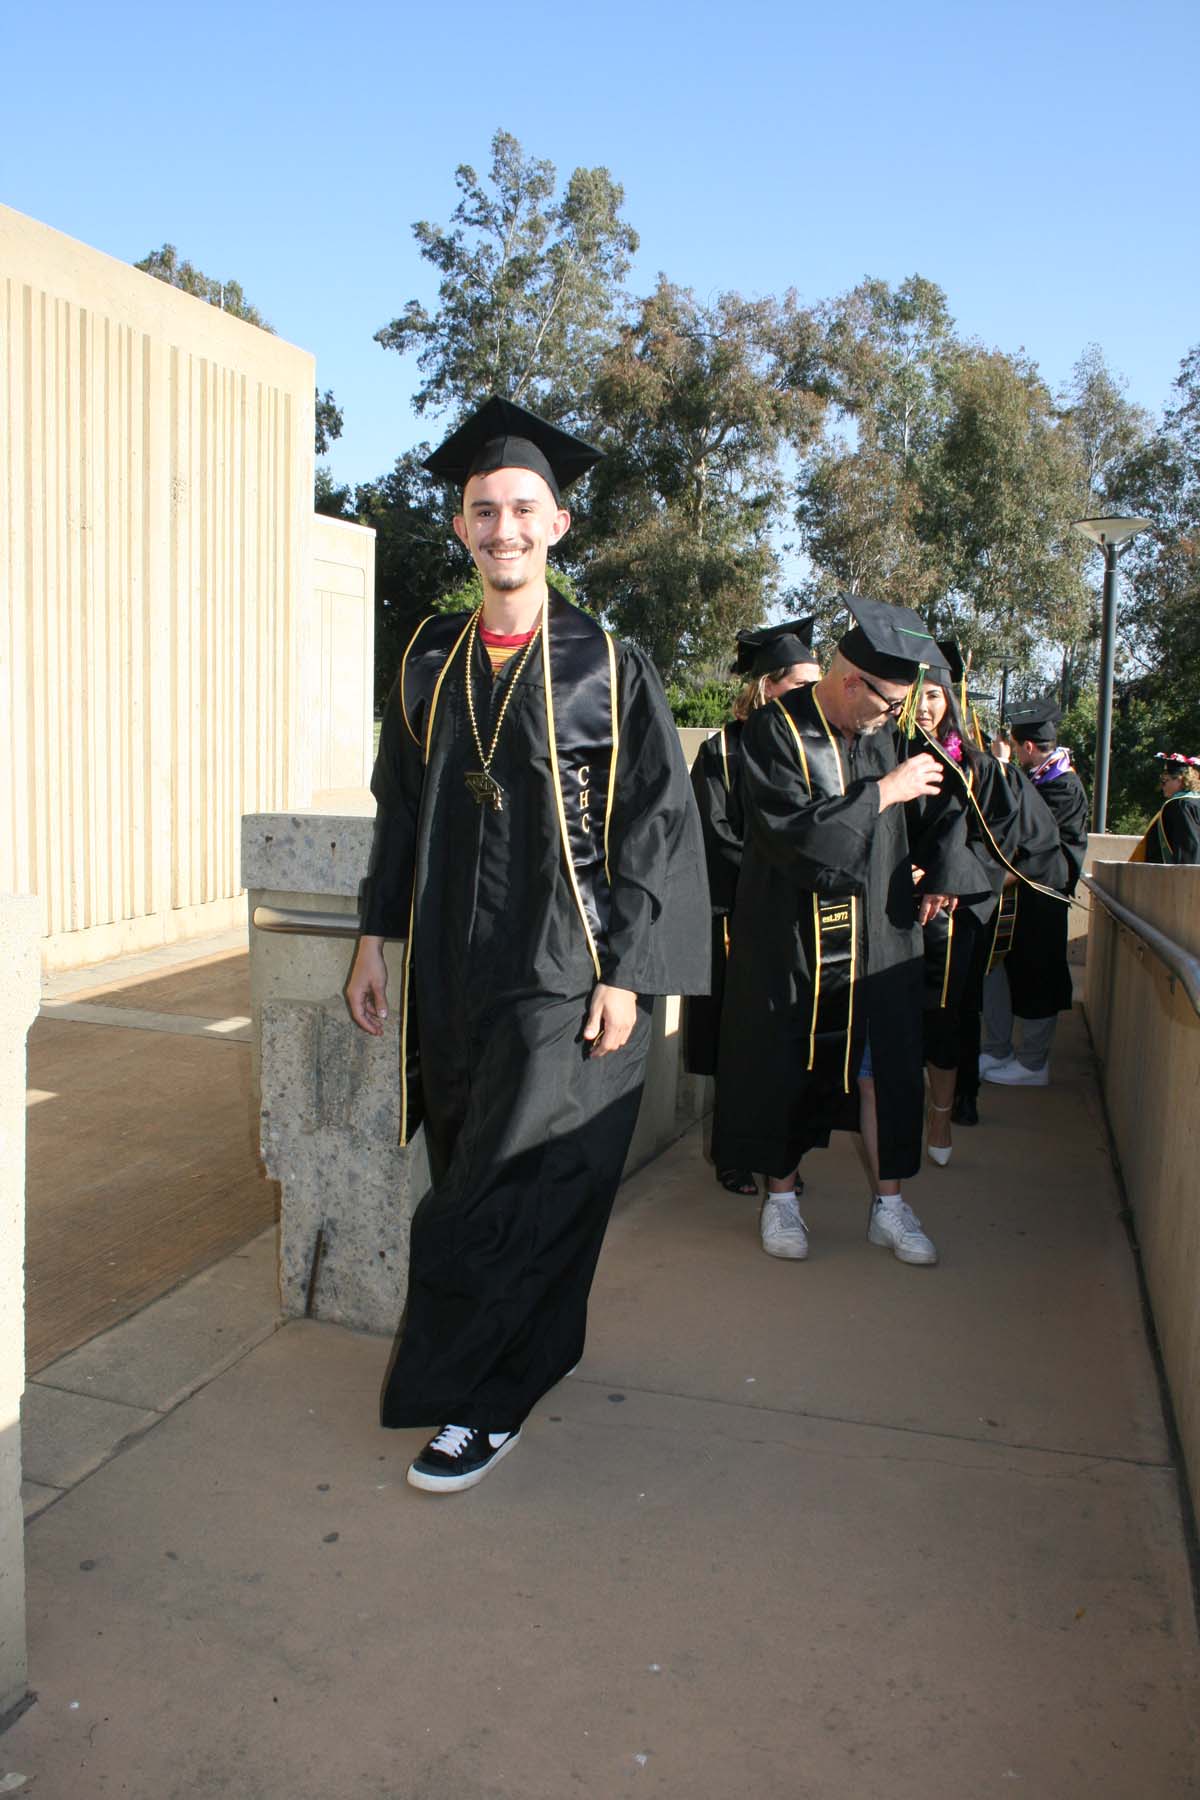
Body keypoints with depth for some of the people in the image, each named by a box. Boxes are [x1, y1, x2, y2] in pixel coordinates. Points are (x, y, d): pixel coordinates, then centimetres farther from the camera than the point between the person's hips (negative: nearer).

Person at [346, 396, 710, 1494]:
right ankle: (532, 1354, 33)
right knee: (476, 1182, 13)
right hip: (454, 971, 5)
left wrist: (625, 975, -13)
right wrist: (377, 936, 10)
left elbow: (655, 828, -7)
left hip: (565, 977, -5)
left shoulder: (608, 668, -4)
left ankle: (482, 1402, 15)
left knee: (509, 1196, -2)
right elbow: (400, 812, 14)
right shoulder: (429, 664, 9)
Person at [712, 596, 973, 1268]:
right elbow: (790, 833, -24)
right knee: (788, 1070, 8)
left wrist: (936, 874, 13)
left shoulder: (885, 733, 4)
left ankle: (889, 1205, 20)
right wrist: (883, 793, -20)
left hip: (878, 936, 4)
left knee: (886, 1068, 6)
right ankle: (782, 1195, 27)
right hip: (793, 941, -4)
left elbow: (946, 796, 21)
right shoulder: (775, 732, -13)